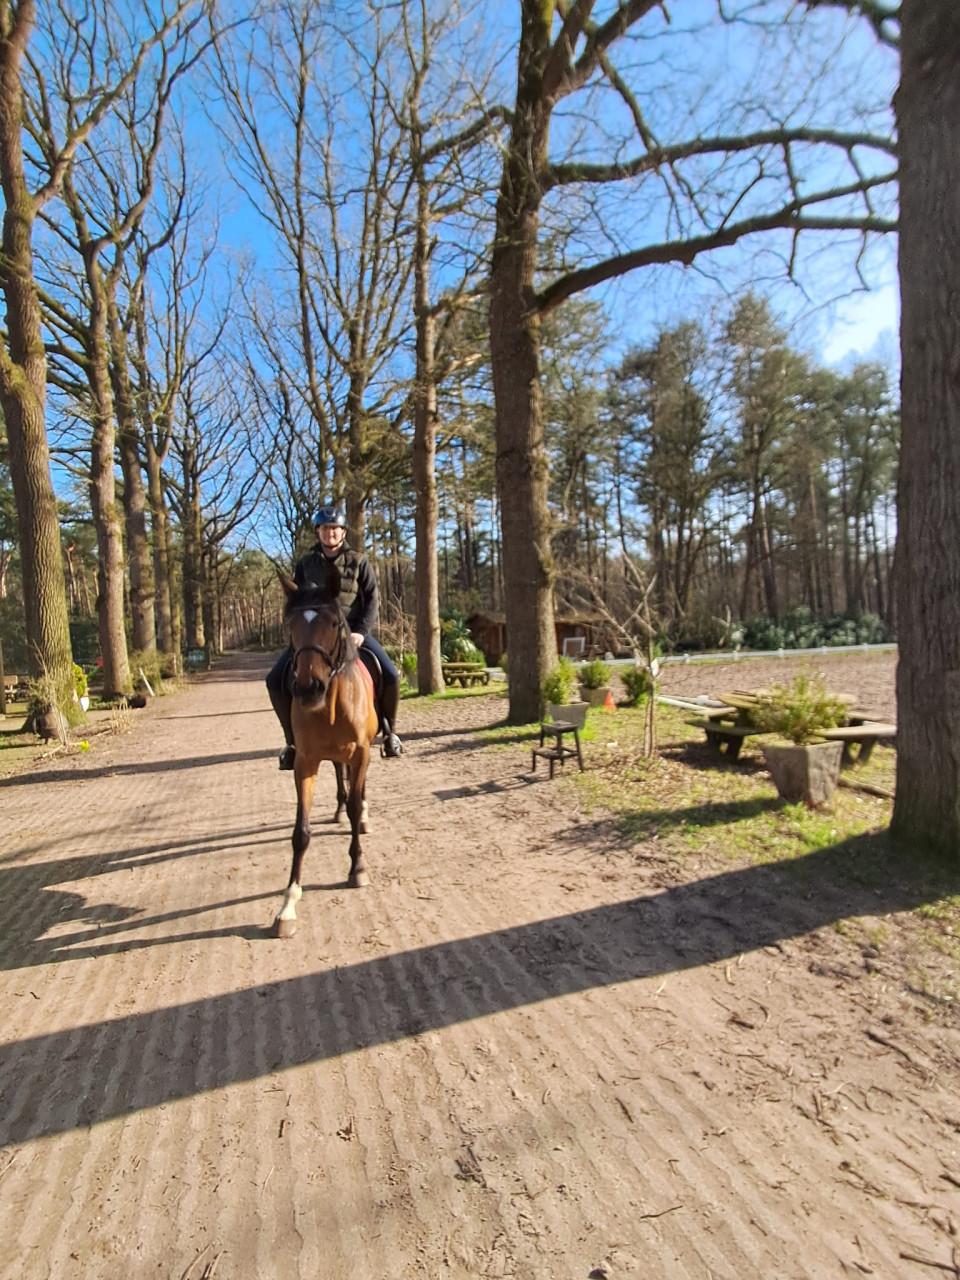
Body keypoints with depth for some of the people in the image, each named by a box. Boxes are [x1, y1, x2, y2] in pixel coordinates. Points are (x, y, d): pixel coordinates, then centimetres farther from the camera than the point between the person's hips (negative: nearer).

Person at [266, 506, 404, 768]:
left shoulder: (359, 562, 2)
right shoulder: (306, 563, 7)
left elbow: (372, 599, -2)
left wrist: (361, 632, -16)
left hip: (353, 630, -1)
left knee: (390, 675, -21)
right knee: (275, 680, -15)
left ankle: (389, 731, 4)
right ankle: (293, 739, 3)